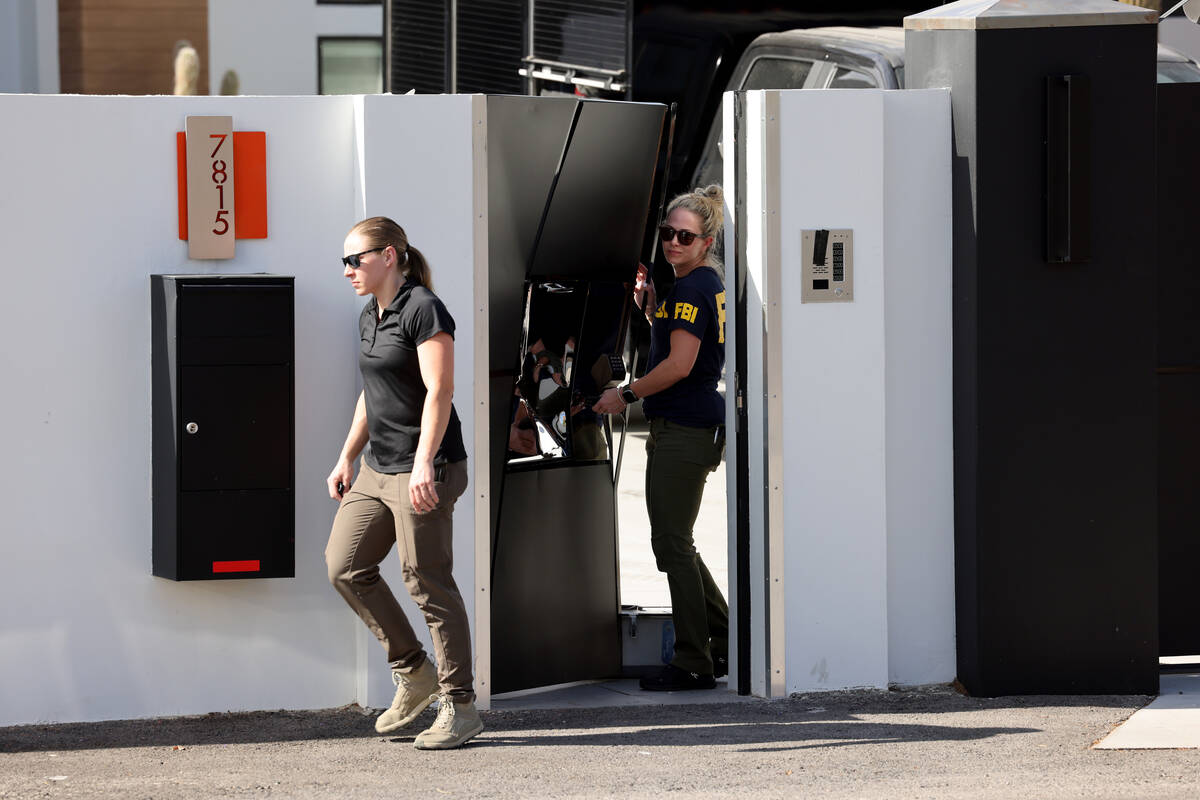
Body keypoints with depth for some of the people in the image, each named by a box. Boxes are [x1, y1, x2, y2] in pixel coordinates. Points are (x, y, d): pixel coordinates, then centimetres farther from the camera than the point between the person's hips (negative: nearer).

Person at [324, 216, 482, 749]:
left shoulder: (423, 310, -12)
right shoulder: (370, 317, 15)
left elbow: (439, 391, -19)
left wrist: (423, 463, -26)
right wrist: (347, 459, 22)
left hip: (424, 470, -9)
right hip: (377, 468, 9)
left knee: (428, 582, -6)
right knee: (345, 566, 5)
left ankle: (459, 706, 1)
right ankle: (413, 673, 16)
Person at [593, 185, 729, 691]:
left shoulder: (693, 288, -15)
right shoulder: (707, 284, 16)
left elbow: (679, 364, -21)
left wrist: (626, 395, -10)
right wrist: (649, 304, 15)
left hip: (682, 430, -10)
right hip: (693, 426, 10)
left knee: (672, 545, -5)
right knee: (676, 545, 16)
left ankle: (694, 664, -2)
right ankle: (726, 646, 20)